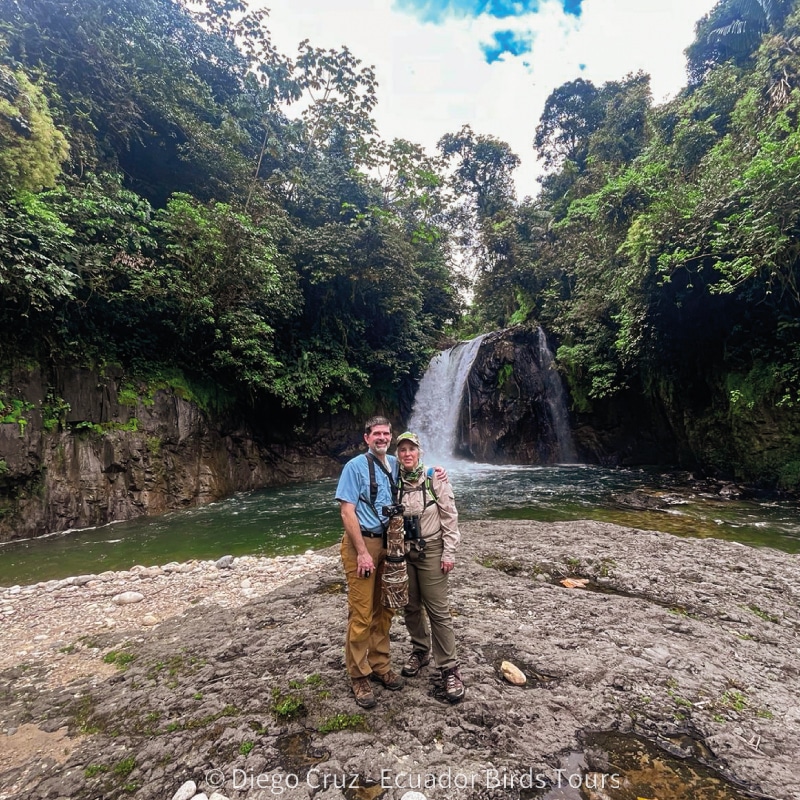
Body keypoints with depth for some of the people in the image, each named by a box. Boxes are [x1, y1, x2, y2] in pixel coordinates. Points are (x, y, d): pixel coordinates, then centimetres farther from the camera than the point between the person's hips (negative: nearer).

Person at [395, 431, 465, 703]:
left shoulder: (435, 478, -10)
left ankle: (449, 669, 12)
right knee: (411, 607, 15)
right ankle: (420, 651, 37)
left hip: (431, 551, -4)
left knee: (438, 611, 0)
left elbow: (450, 517, -8)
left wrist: (449, 552, -9)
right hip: (402, 551, 4)